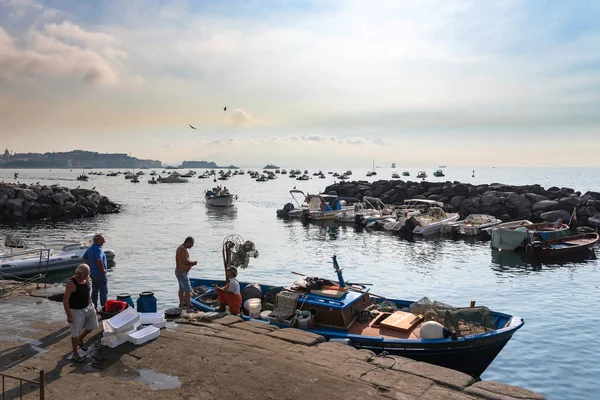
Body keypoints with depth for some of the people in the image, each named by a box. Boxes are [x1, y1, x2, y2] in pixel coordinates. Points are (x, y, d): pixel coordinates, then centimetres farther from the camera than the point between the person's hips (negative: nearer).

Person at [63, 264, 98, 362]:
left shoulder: (86, 279, -3)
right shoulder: (71, 283, -25)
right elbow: (65, 300, -22)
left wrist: (91, 304, 15)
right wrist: (69, 316, -22)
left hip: (88, 307, 7)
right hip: (76, 311, -7)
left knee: (93, 326, 16)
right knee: (76, 333, 5)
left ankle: (80, 340, 42)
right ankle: (75, 354, 24)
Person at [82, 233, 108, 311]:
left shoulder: (90, 248, 8)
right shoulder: (98, 249, -22)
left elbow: (84, 258, 18)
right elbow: (99, 261, -36)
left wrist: (90, 267, 16)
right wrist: (103, 270, -23)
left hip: (92, 273, 9)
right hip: (99, 274, -9)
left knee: (94, 291, 17)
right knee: (104, 292, 0)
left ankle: (94, 308, 23)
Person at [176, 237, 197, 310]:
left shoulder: (181, 247, 12)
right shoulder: (183, 249, -22)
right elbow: (186, 261, -24)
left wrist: (191, 263, 1)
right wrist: (193, 262, -7)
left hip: (179, 271, 11)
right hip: (182, 273, -11)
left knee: (181, 289, 20)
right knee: (188, 290, -9)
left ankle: (181, 304, 31)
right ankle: (189, 307, -7)